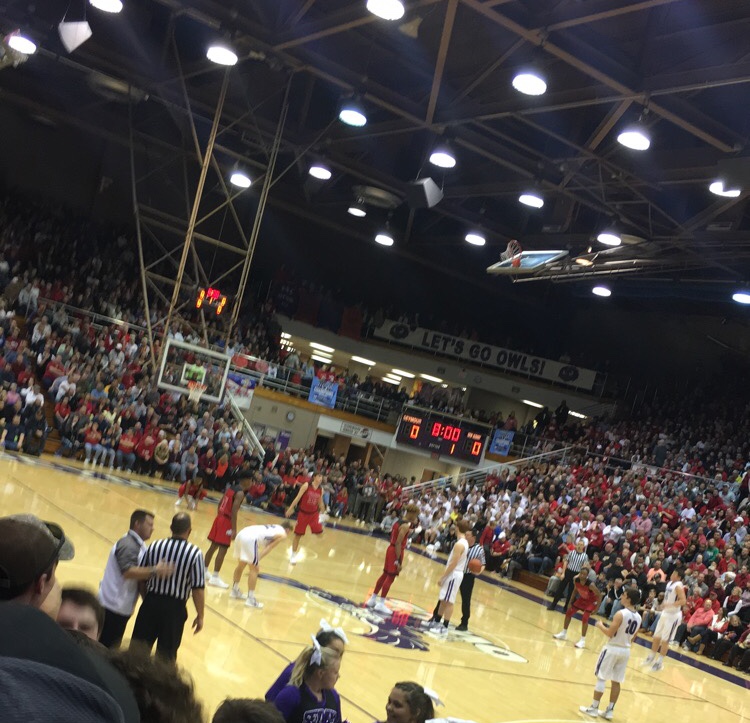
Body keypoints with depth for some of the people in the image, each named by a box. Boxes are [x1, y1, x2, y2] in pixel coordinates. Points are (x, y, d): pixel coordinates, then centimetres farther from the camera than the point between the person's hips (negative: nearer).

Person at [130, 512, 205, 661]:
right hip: (175, 608, -2)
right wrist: (200, 616, -1)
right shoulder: (195, 553, -12)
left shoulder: (155, 546, -3)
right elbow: (198, 589, -13)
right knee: (166, 655, 12)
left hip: (151, 602, 2)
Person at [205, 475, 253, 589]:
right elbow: (234, 511, -22)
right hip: (226, 521, -9)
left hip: (220, 518, 9)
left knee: (213, 546, 17)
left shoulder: (231, 487, 12)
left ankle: (204, 572, 27)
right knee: (222, 550, -6)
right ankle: (215, 578, -5)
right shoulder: (240, 493, -15)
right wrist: (234, 529, -21)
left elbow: (220, 503, 18)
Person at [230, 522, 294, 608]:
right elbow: (269, 548, 2)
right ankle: (250, 599, 2)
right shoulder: (282, 534, 11)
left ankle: (235, 591, 41)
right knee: (254, 570, 2)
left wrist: (256, 561, 26)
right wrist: (258, 561, 0)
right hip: (250, 539, -8)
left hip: (241, 534, 8)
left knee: (241, 565, 27)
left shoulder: (272, 528, 35)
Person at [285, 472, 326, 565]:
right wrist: (290, 508, -14)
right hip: (303, 513, -3)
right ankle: (293, 555, 18)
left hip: (314, 513, 3)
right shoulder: (306, 485, -13)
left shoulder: (321, 490, 0)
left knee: (319, 532, -11)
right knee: (298, 535, 4)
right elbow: (298, 498, -13)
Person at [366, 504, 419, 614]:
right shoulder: (406, 526, -19)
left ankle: (373, 599, 26)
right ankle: (380, 604, 1)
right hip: (396, 551, -10)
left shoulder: (399, 522, 10)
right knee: (390, 577, -3)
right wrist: (399, 561, -23)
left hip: (391, 548, 10)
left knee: (385, 575, 17)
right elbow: (398, 543, -24)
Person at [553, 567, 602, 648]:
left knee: (585, 618, -18)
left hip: (591, 601, -7)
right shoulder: (576, 580, -21)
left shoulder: (590, 585, -38)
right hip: (582, 599, 7)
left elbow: (599, 595, -25)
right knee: (569, 613, 7)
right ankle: (563, 634, 24)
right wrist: (571, 601, 3)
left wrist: (596, 608, -22)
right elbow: (575, 590, 1)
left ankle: (582, 640, -7)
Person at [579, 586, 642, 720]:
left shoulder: (620, 614, -19)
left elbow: (610, 633, -19)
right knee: (616, 682, 12)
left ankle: (593, 708, 7)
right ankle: (610, 711, 16)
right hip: (626, 650, 7)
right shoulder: (638, 617, 3)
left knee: (601, 678, 3)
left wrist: (601, 625, -3)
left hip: (613, 648, -7)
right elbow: (633, 638, 11)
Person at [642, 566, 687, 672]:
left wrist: (669, 605, -32)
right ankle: (651, 657, 27)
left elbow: (683, 601, -32)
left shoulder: (678, 586, -21)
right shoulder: (669, 583, 6)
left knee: (665, 640, -1)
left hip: (673, 615, -8)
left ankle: (660, 662, 10)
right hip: (665, 613, 8)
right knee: (656, 637, 14)